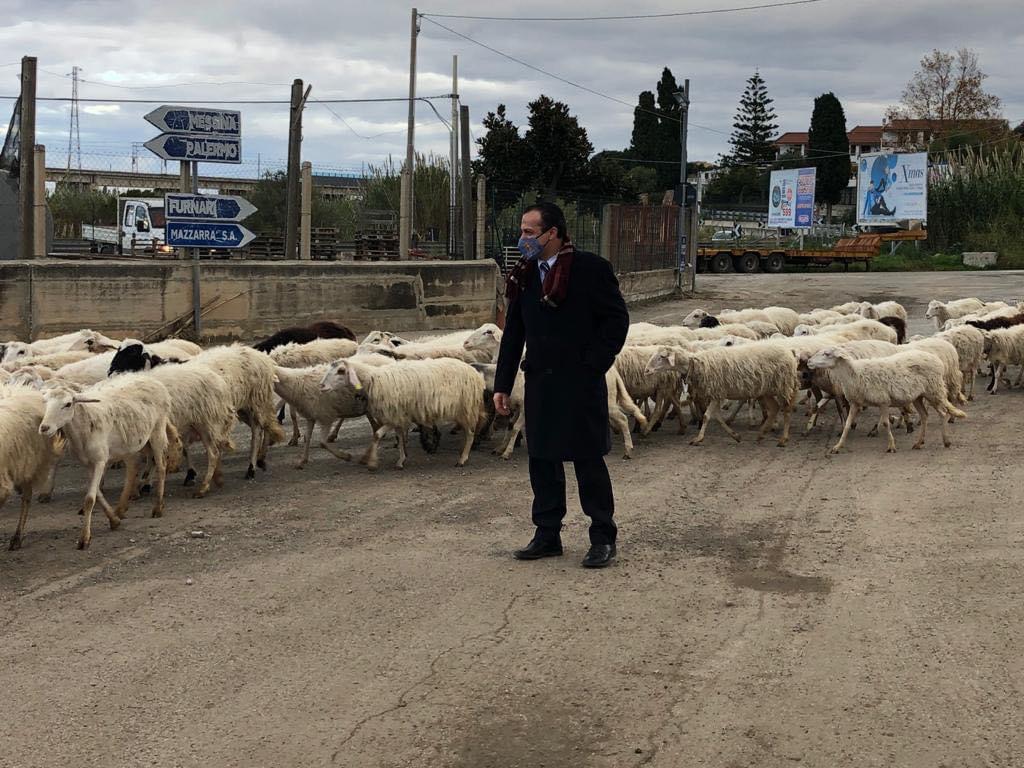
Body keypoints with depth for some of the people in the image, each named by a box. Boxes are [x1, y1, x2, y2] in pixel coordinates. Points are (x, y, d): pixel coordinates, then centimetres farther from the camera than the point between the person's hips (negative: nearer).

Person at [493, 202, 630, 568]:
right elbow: (513, 334, 13)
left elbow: (617, 318, -7)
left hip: (580, 385, -6)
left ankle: (603, 538, 12)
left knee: (588, 460, 1)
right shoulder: (523, 277, 9)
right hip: (539, 384, 6)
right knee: (542, 460, 10)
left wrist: (592, 365, -12)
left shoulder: (590, 268, -8)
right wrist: (502, 384, 9)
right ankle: (547, 535, 21)